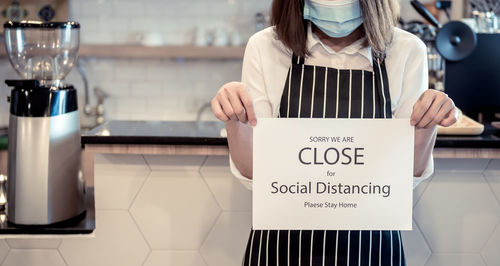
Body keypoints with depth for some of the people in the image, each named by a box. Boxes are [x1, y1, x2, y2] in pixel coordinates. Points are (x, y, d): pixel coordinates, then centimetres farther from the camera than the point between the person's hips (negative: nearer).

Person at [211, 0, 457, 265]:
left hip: (369, 245, 1)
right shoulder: (265, 48, -8)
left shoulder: (407, 51, -7)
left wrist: (428, 125, -20)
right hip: (283, 243, 0)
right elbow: (253, 174, -7)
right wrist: (234, 122, -25)